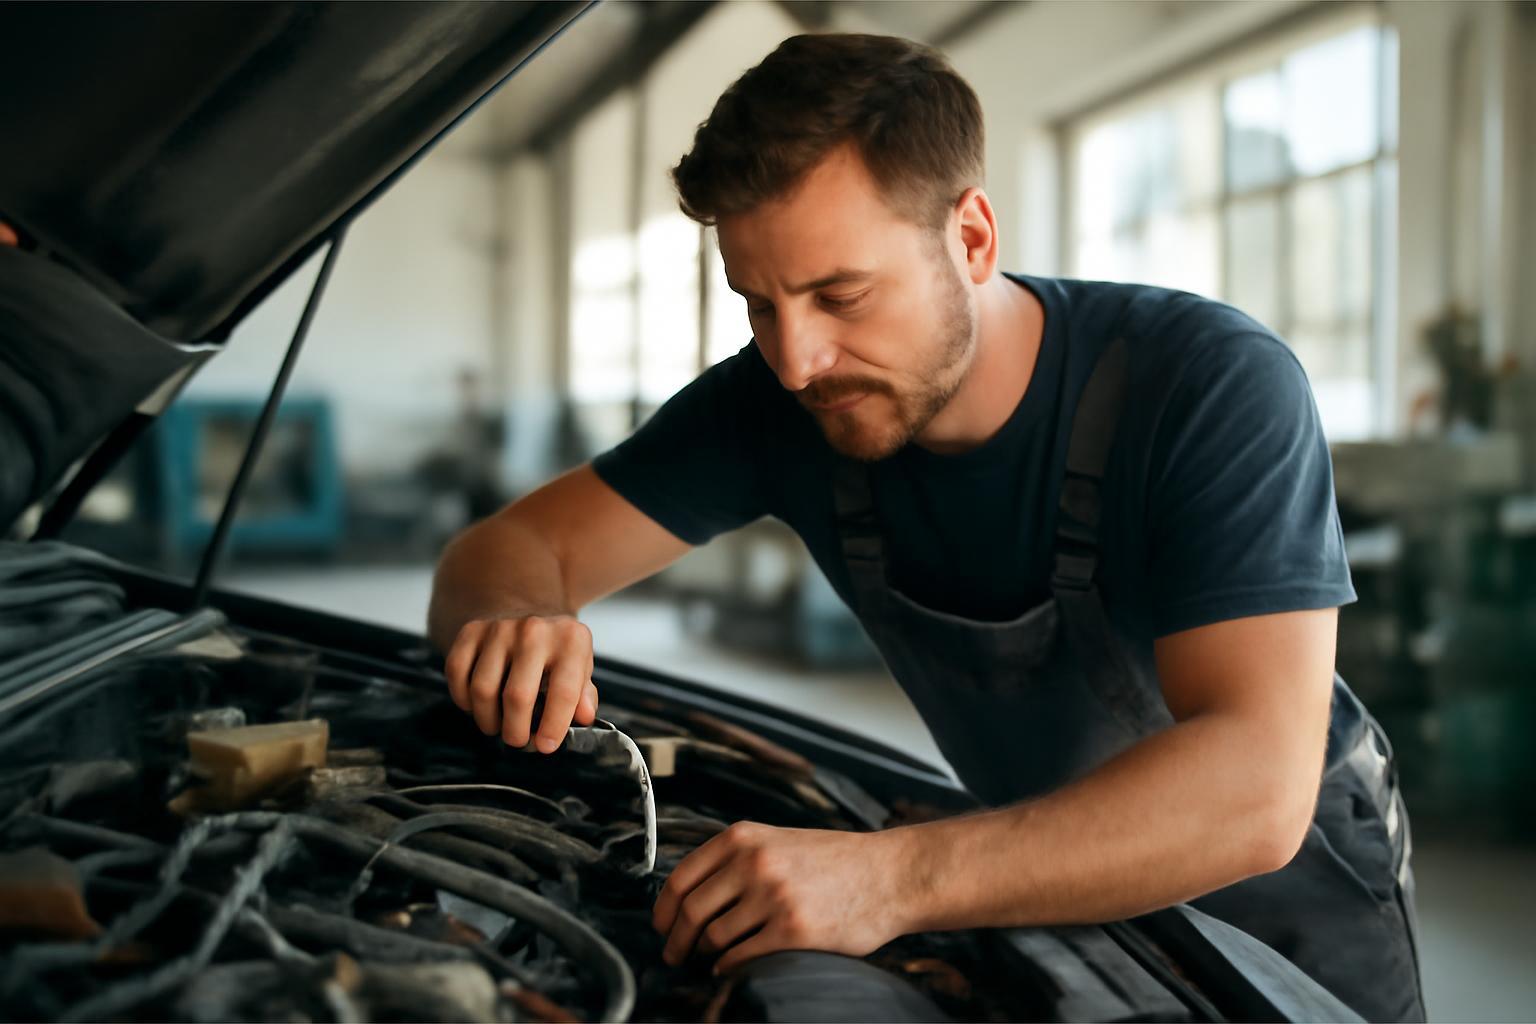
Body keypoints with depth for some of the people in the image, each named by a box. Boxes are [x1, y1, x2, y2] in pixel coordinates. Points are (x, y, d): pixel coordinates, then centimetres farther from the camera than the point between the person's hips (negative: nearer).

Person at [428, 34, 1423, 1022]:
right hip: (1064, 883, 3)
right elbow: (517, 547, -11)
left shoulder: (1218, 388, -31)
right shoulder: (779, 399, -16)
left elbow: (1254, 793, -41)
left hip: (1287, 896, -2)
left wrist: (893, 877, -53)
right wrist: (508, 620, -36)